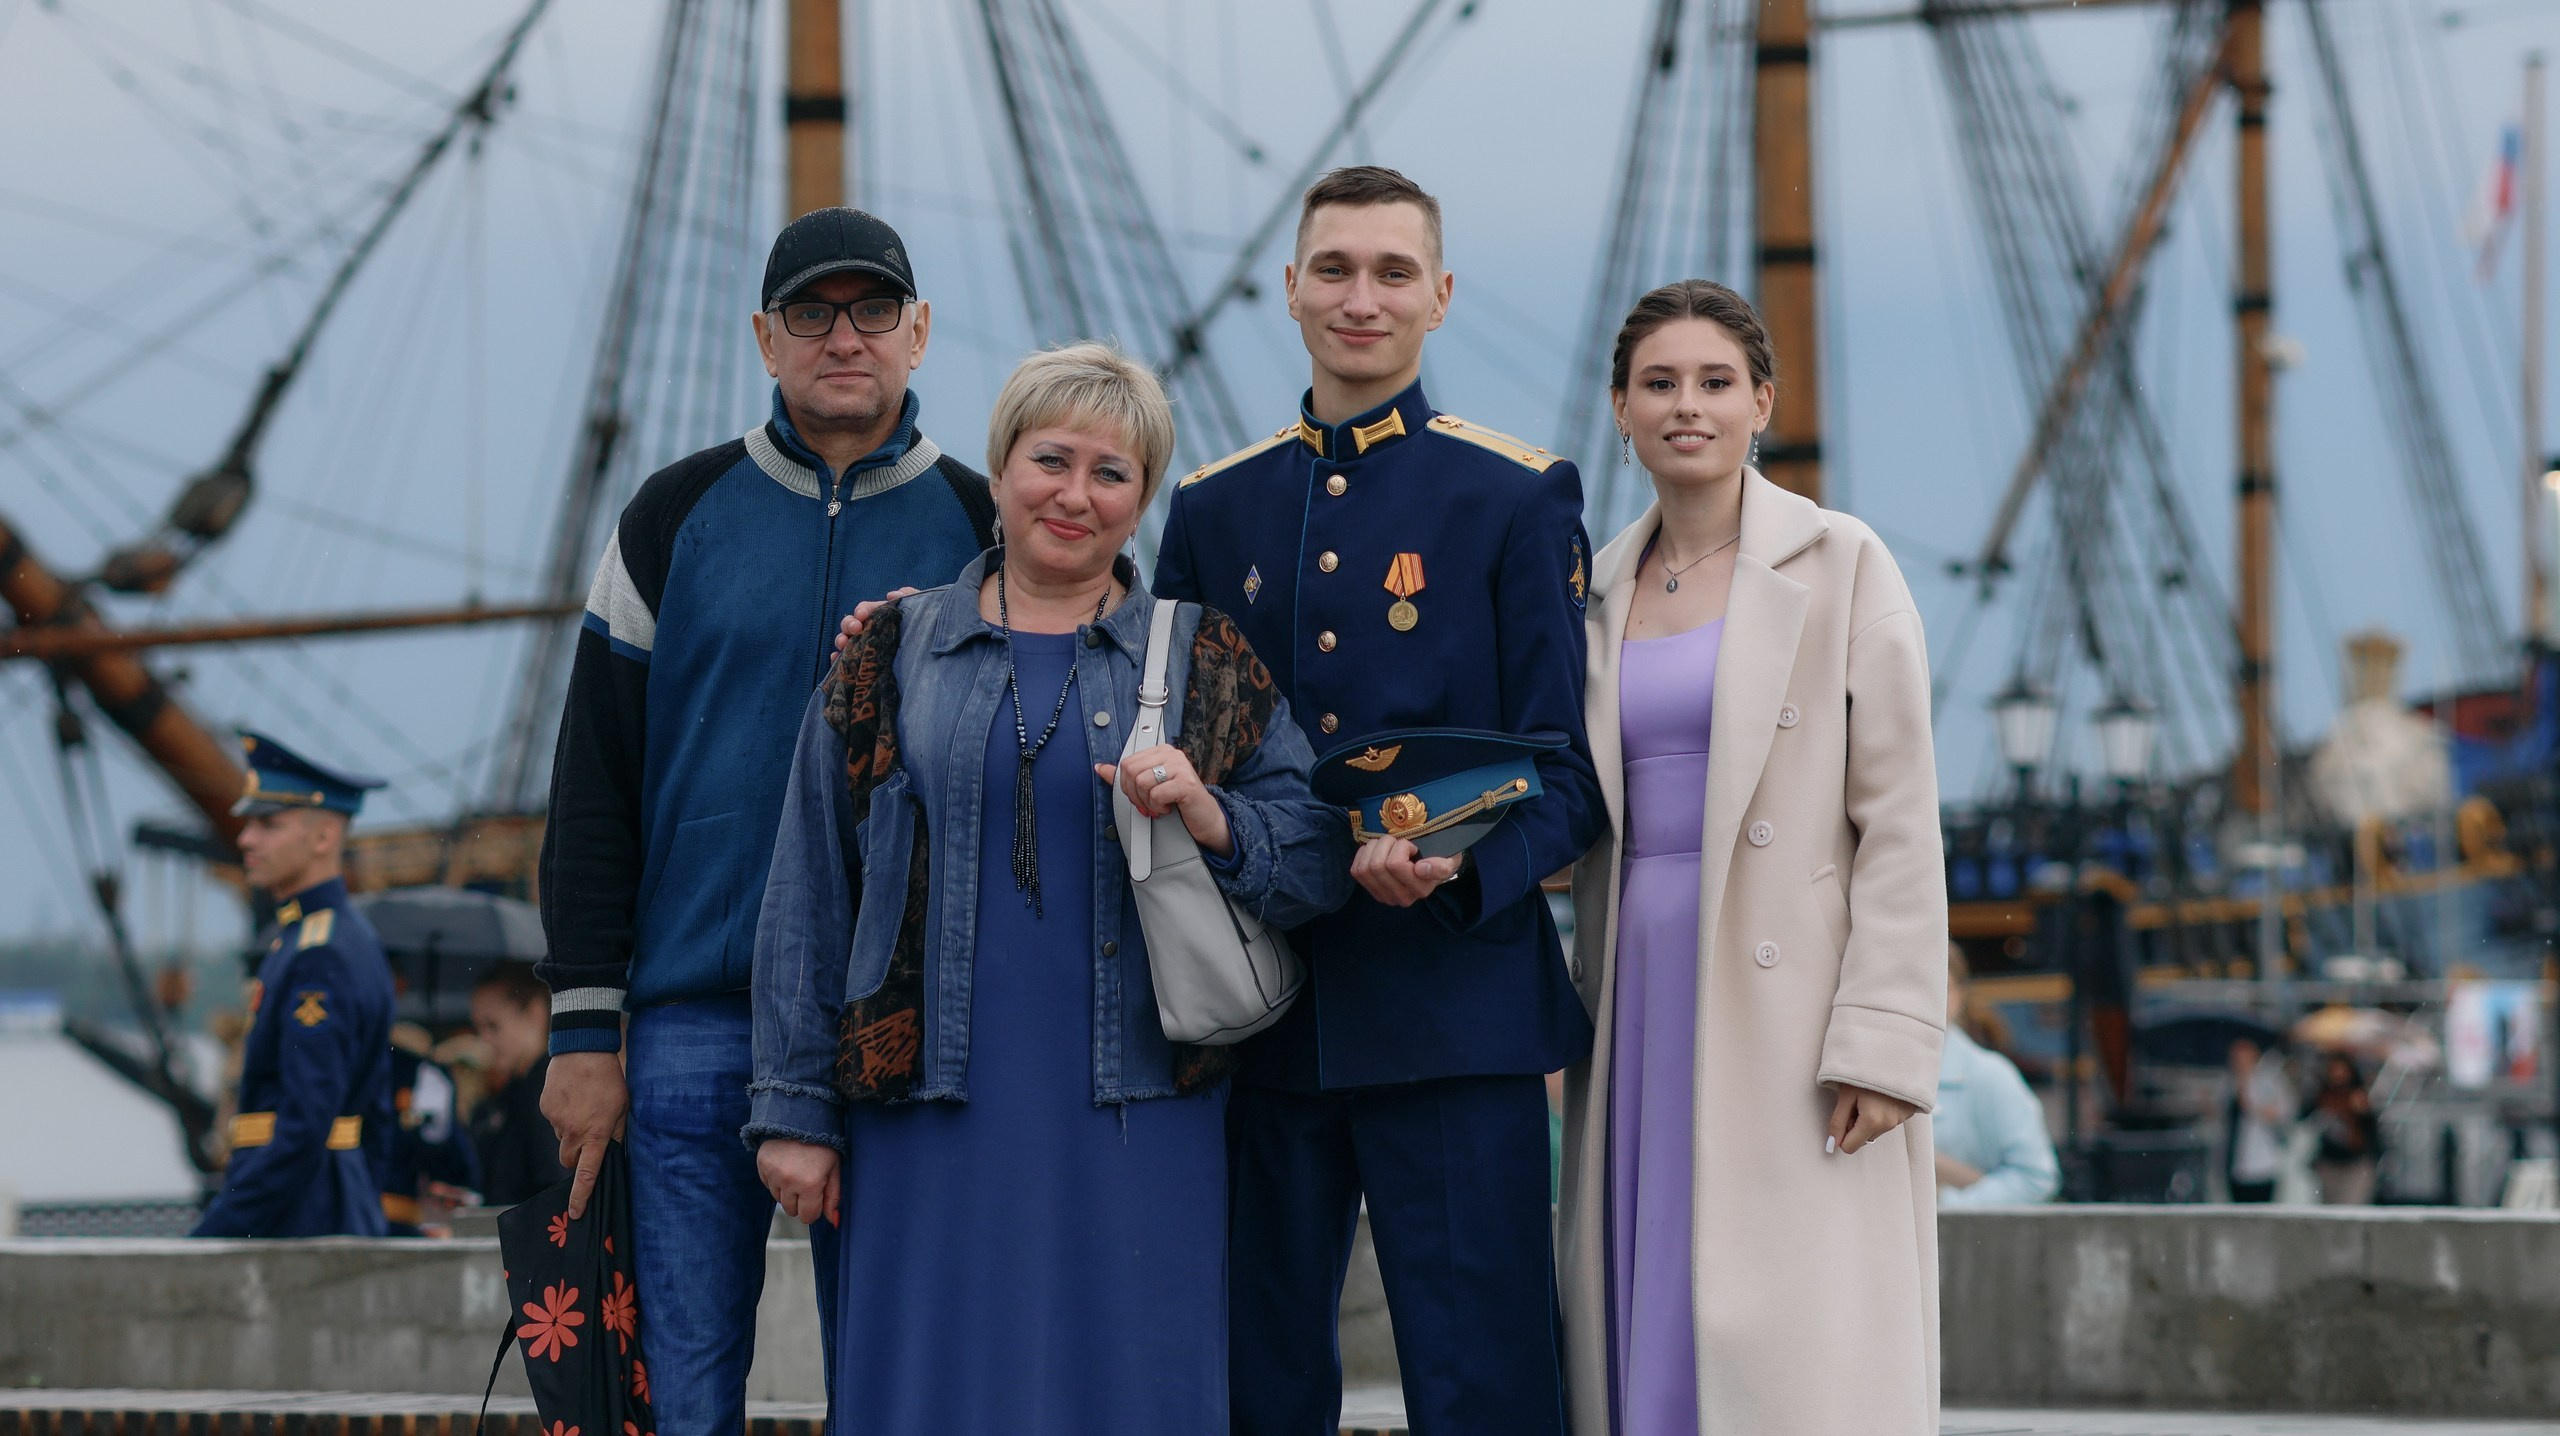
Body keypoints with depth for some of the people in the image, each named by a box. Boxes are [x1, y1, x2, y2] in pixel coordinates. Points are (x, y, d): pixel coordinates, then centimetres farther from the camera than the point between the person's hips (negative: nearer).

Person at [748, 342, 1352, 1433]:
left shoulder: (1208, 664, 9)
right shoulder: (891, 656, 9)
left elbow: (1322, 862, 5)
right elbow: (807, 895, 9)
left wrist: (1214, 822, -14)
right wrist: (794, 1106, 5)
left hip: (1134, 1125, 0)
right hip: (933, 1111, 0)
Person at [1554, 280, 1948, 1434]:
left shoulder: (1841, 567, -2)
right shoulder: (1601, 594, 14)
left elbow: (1899, 823, -7)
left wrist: (1883, 1040, -15)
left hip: (1790, 1009, -5)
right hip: (1644, 1015, 5)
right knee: (1650, 1343, 3)